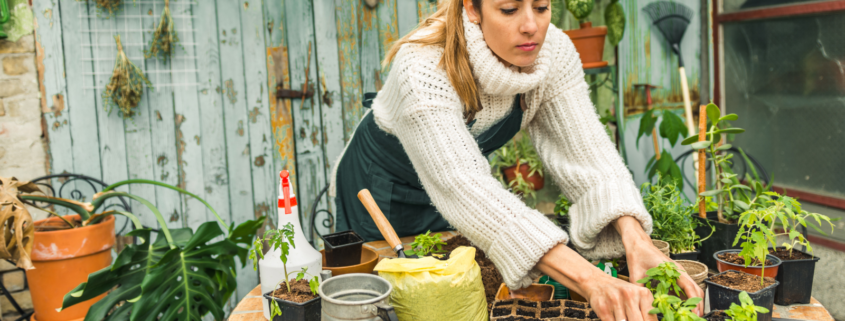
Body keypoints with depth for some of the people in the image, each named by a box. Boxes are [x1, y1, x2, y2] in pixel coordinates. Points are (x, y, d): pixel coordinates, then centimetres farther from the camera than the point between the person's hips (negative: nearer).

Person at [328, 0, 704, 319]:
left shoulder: (554, 52, -23)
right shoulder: (423, 67, -41)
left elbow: (585, 148, -26)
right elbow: (464, 188, -52)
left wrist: (636, 241, -46)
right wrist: (590, 280, -62)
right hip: (380, 191, -4)